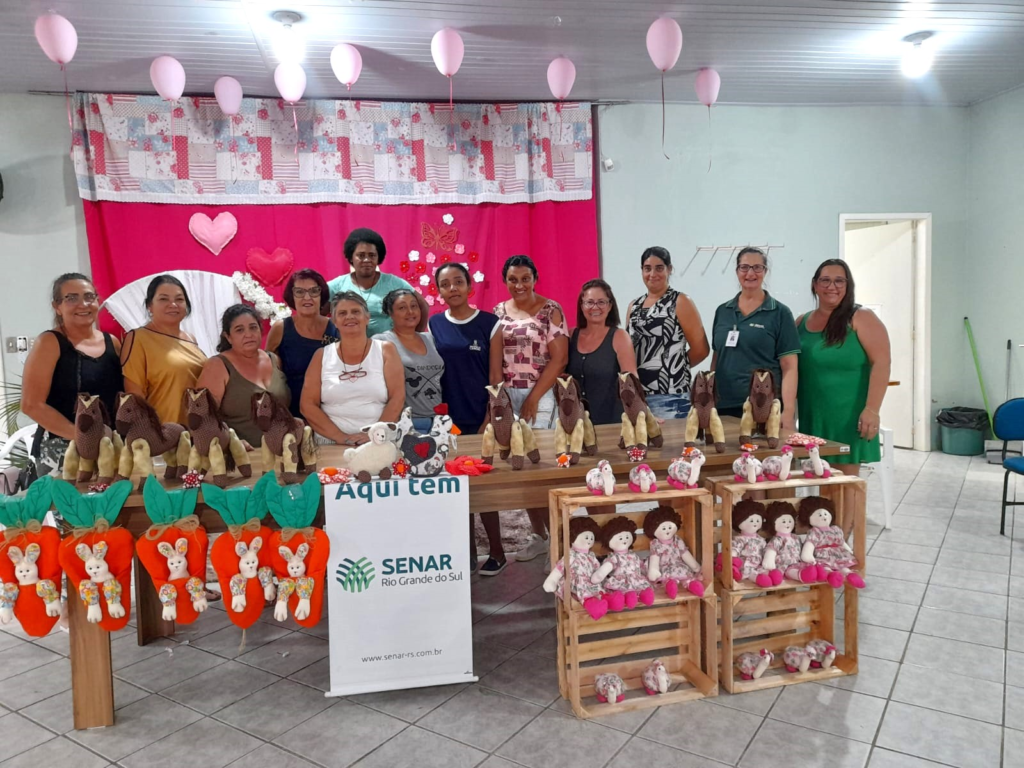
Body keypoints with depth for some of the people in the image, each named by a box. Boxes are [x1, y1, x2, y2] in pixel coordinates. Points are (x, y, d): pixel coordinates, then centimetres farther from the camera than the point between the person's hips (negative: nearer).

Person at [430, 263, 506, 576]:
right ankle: (468, 552, 21)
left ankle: (497, 552, 16)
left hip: (481, 419, -3)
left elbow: (496, 376, -3)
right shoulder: (432, 325, 5)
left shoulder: (489, 323, -2)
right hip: (448, 419, 3)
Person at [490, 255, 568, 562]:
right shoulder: (499, 312, 9)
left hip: (542, 395, -4)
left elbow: (559, 358, -9)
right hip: (507, 396, 4)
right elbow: (495, 361, 7)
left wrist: (533, 398, -12)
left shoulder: (551, 310, -3)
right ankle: (539, 534, 18)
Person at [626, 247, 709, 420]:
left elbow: (700, 350, -4)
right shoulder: (634, 306, 15)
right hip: (636, 394, 5)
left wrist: (674, 366, 5)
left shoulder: (680, 302, -2)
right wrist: (638, 369, 2)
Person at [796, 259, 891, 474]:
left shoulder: (861, 318, -3)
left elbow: (881, 363, -11)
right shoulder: (802, 322, 12)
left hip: (848, 417, -5)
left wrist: (872, 409, -19)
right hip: (812, 417, 5)